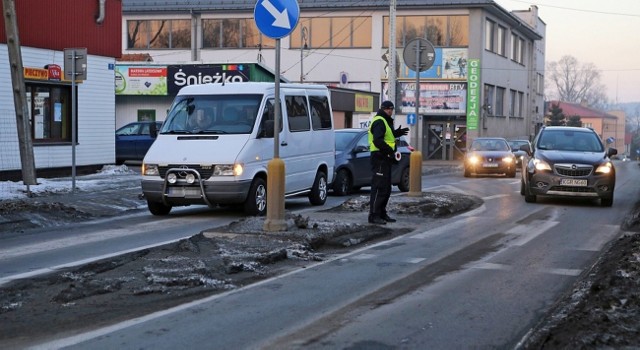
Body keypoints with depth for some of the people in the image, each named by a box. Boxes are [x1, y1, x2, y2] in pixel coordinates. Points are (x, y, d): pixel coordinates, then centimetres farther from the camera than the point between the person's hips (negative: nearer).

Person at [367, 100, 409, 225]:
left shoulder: (386, 122, 22)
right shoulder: (379, 122, -12)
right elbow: (377, 140, -23)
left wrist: (396, 133, 11)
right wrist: (390, 151, -25)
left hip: (385, 158, 11)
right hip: (379, 158, -11)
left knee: (386, 188, 15)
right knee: (379, 188, -12)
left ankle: (382, 213, 22)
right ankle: (374, 215, -11)